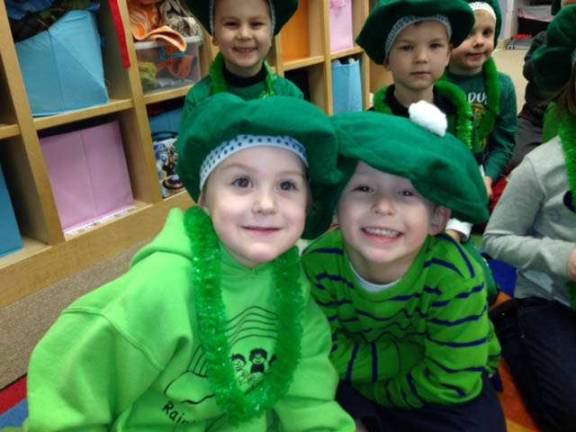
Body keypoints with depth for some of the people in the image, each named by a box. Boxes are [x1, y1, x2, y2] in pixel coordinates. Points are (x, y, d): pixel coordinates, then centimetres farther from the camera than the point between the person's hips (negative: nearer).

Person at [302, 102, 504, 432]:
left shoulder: (454, 277, -30)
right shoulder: (319, 263, -24)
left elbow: (451, 382, -23)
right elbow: (326, 356, -17)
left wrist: (367, 389, -16)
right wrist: (415, 356, -24)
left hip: (429, 394, 0)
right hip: (348, 389, 1)